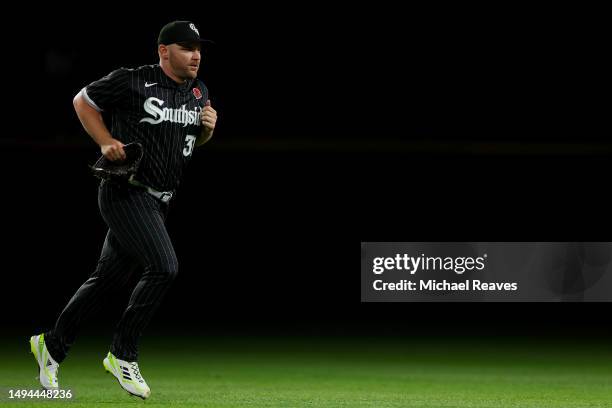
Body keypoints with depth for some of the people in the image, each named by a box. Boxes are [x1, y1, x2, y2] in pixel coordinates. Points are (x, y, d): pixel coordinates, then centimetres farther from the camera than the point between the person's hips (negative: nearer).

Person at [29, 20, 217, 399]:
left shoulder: (199, 92, 8)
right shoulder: (131, 82, -12)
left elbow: (196, 140, 23)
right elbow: (83, 101, 1)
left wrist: (208, 128, 0)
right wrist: (106, 141, -11)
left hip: (160, 202, 8)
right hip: (126, 193, -8)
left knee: (109, 278, 13)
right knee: (164, 267, -21)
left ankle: (52, 345, 28)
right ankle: (122, 355, -8)